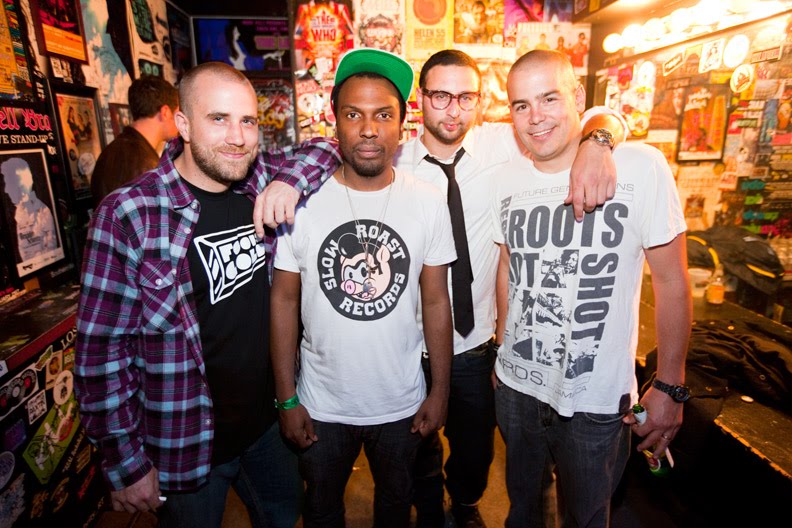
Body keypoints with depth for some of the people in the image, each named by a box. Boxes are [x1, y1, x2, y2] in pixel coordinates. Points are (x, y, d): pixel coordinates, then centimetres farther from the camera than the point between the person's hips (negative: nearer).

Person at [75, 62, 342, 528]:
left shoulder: (263, 184, -7)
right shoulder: (128, 214, -20)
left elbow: (328, 148, 6)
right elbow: (102, 350, -16)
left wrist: (291, 180, -15)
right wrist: (125, 464, -10)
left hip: (268, 421, 5)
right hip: (186, 444, -4)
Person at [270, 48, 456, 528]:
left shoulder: (428, 203, -11)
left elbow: (436, 301, -5)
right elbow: (285, 300, -7)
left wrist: (440, 391, -2)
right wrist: (287, 398, -4)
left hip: (402, 403, 1)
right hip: (321, 403, 0)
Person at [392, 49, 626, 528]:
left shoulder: (502, 145, -9)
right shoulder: (393, 162, -10)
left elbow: (603, 118, -8)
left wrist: (596, 145, -30)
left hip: (475, 343, 1)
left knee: (476, 452, 25)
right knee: (419, 453, 24)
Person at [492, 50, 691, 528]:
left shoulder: (641, 168, -15)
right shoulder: (509, 179, -3)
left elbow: (671, 279, -8)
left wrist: (670, 387, -5)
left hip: (597, 403, -3)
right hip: (515, 387, 4)